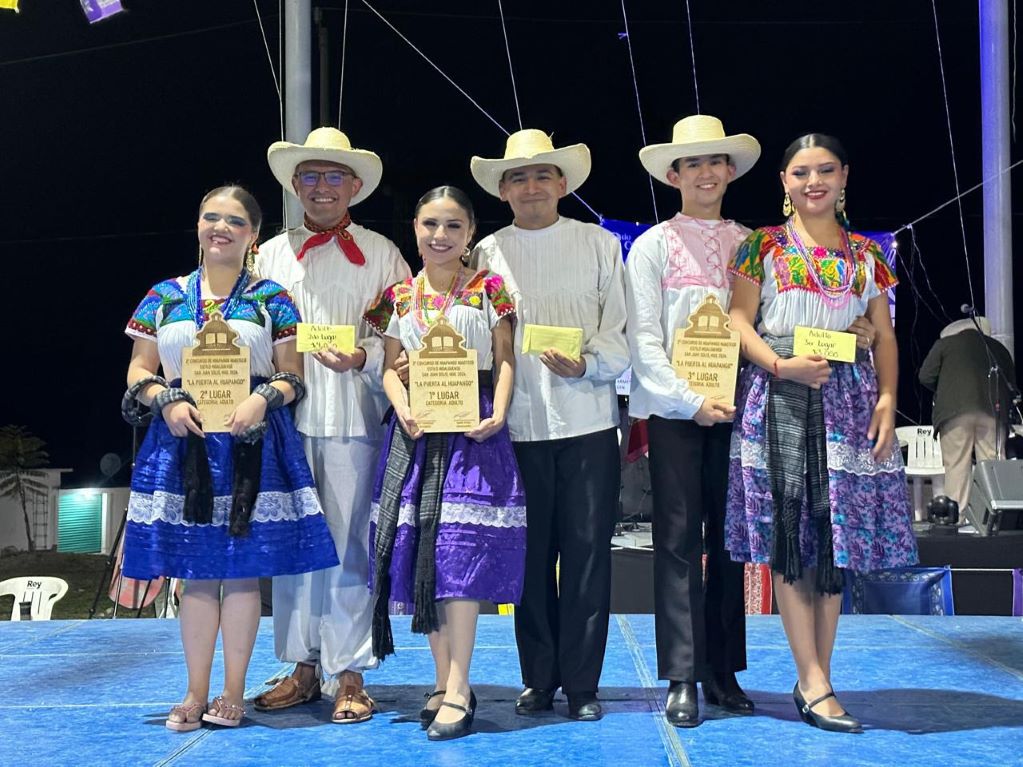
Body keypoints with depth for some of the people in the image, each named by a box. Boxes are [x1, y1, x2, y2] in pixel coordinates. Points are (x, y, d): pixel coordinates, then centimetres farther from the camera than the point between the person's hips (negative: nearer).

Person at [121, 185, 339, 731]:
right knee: (196, 572, 4)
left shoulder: (272, 298, 7)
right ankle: (195, 693, 13)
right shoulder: (164, 296, 11)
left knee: (243, 569, 0)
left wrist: (263, 398, -15)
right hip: (184, 441, 2)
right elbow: (139, 371, 10)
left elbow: (292, 375, 5)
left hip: (251, 442, -1)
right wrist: (167, 401, -9)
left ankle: (233, 692, 11)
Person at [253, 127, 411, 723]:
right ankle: (304, 668, 17)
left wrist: (364, 357, -17)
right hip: (286, 417, 3)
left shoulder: (380, 254, 7)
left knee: (348, 546, -1)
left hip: (353, 421, -3)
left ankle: (349, 674, 7)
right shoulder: (272, 254, 15)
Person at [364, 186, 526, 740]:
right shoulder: (399, 295, 11)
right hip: (417, 429, 4)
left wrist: (497, 414, -13)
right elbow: (390, 366, 10)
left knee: (460, 552, -10)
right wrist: (403, 410, -9)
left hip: (472, 428, -3)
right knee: (421, 555, 4)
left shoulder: (489, 289, 4)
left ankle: (458, 691, -6)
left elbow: (505, 359, 2)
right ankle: (443, 681, 15)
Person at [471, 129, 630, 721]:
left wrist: (587, 365, -15)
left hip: (588, 420, -1)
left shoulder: (600, 244, 9)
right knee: (530, 555, 5)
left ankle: (582, 684, 9)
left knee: (587, 552, 0)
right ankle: (539, 680, 17)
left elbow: (621, 331, 4)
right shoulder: (488, 253, 12)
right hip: (518, 424, 1)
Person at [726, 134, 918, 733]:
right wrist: (780, 364, -18)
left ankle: (817, 678, 10)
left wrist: (887, 399, -3)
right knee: (789, 534, -7)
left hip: (847, 400, 3)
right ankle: (813, 683, -4)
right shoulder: (764, 247, 6)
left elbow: (885, 334, 10)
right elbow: (739, 320, -2)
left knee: (837, 532, 2)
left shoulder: (866, 253, 13)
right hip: (779, 398, -3)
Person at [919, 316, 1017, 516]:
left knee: (956, 465, -3)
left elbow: (925, 376, 8)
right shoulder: (999, 348, 23)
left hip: (956, 411, -2)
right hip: (994, 411, 2)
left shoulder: (945, 343, 14)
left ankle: (956, 516, -8)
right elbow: (1012, 384, 18)